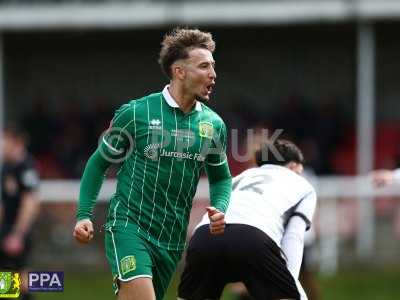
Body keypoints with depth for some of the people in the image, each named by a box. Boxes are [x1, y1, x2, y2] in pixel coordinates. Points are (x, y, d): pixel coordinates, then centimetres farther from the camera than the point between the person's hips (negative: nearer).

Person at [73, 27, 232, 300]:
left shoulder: (213, 124, 6)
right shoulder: (136, 113, -7)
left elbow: (221, 177, 19)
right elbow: (99, 163, 3)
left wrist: (220, 210, -2)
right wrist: (84, 215, -5)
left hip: (173, 241, 5)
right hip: (129, 225, -5)